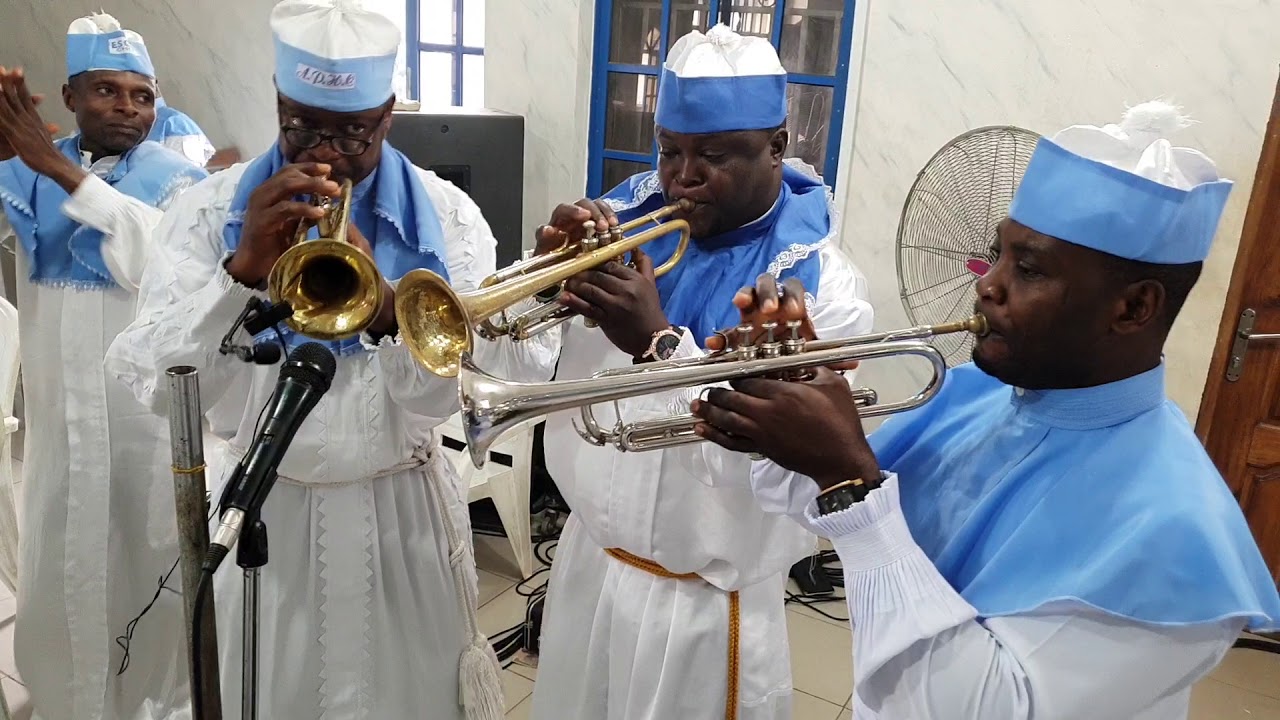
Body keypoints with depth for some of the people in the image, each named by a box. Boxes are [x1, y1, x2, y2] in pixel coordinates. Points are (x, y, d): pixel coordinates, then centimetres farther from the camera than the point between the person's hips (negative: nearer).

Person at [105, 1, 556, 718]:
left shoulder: (446, 216, -6)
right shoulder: (211, 213, -5)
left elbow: (512, 376, -15)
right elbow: (150, 381, -13)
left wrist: (386, 308, -32)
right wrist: (241, 271, -28)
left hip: (406, 513, 0)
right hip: (266, 513, 1)